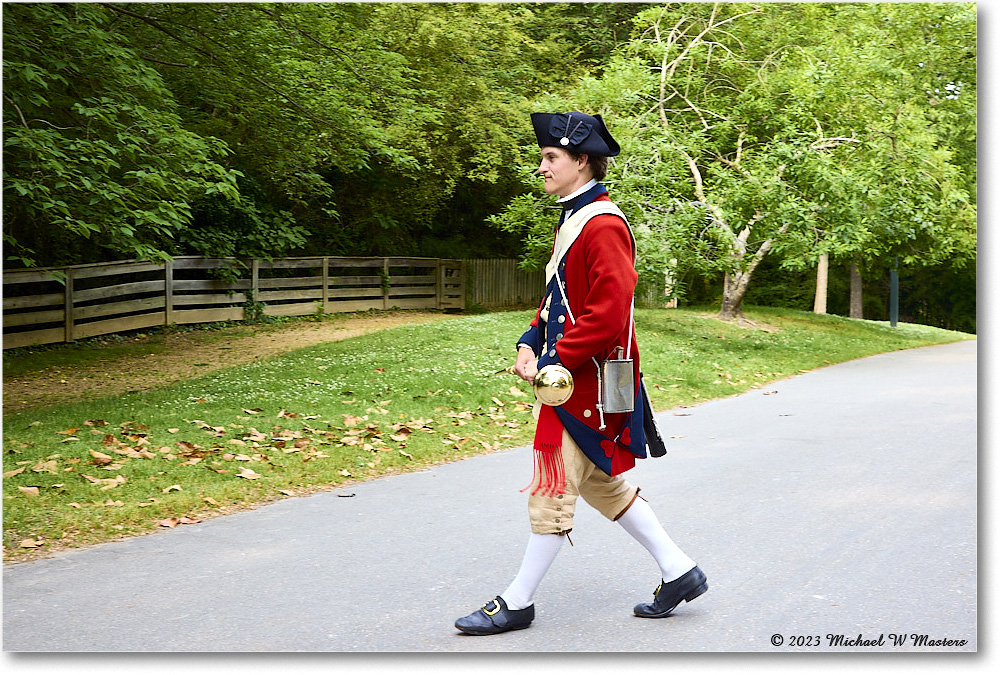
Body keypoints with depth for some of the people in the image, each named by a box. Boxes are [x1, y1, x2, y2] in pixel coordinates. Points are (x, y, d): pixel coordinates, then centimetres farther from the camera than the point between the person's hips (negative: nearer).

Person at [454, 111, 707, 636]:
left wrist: (555, 360, -20)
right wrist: (530, 343, 6)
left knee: (553, 490, 0)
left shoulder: (603, 224, -18)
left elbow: (611, 314, -25)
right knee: (600, 483, 17)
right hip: (572, 377, 10)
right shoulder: (573, 219, 14)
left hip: (585, 384, -10)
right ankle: (678, 572, 25)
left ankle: (517, 603, 11)